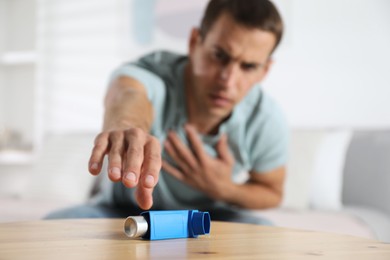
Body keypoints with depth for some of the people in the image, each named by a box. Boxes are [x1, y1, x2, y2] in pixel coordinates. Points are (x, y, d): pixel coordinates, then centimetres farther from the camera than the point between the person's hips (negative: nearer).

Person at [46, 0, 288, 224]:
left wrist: (224, 189, -23)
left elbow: (272, 192, -2)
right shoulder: (153, 73, -32)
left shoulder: (266, 121, -21)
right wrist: (124, 125, -83)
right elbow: (129, 96, -58)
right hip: (122, 209, -1)